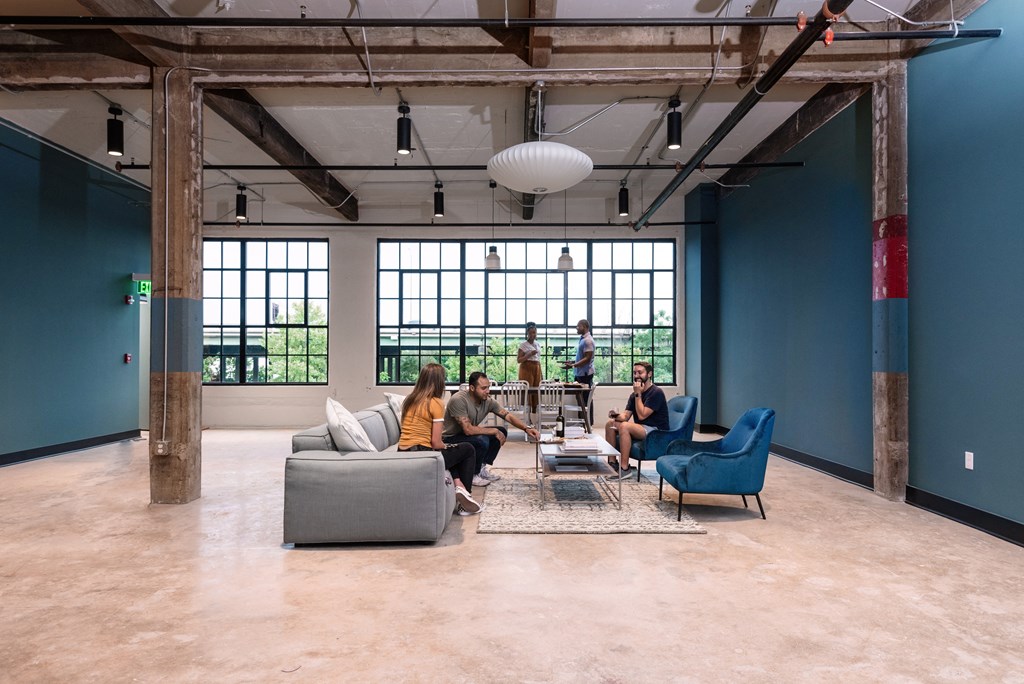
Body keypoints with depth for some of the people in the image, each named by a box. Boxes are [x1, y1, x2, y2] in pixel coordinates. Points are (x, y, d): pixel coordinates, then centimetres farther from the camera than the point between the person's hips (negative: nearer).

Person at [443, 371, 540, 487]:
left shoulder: (488, 401, -8)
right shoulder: (459, 400, -29)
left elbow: (508, 416, -4)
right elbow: (468, 429, -33)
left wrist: (526, 428, -21)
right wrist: (494, 431, -23)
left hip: (469, 434, 8)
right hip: (450, 439, -8)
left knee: (501, 431, -3)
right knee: (482, 441, -32)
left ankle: (484, 468, 3)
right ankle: (471, 476, -9)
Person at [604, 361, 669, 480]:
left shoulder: (656, 392, -12)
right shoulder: (634, 394, 13)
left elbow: (642, 415, -20)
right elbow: (625, 416, 6)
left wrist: (638, 394, -16)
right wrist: (617, 415, -17)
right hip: (640, 430, 9)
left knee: (624, 426, -31)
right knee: (610, 424, -4)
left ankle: (625, 468, -26)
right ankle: (612, 463, -6)